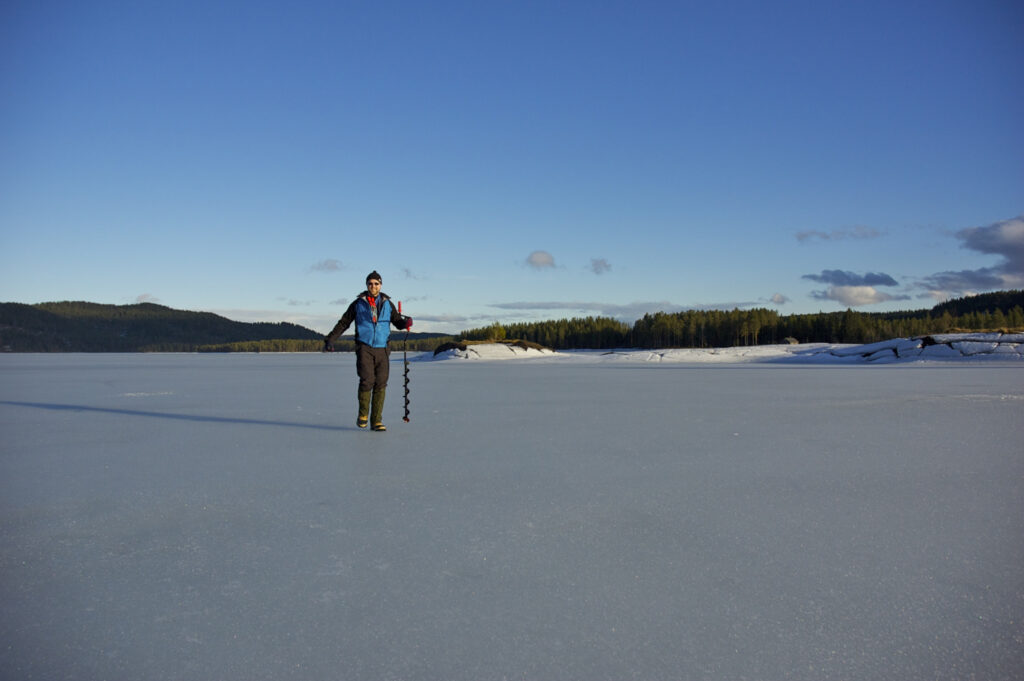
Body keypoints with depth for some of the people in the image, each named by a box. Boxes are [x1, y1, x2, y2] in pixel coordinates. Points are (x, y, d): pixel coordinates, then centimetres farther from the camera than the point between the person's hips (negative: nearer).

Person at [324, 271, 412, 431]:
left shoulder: (387, 304, 11)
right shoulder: (358, 304, 6)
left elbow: (398, 322, 12)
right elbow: (343, 323, 10)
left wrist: (406, 322, -11)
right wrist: (330, 339, 4)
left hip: (382, 350, 2)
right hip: (364, 348, -2)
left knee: (381, 384, -3)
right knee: (367, 380, -15)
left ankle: (376, 421, 5)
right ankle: (363, 414, 8)